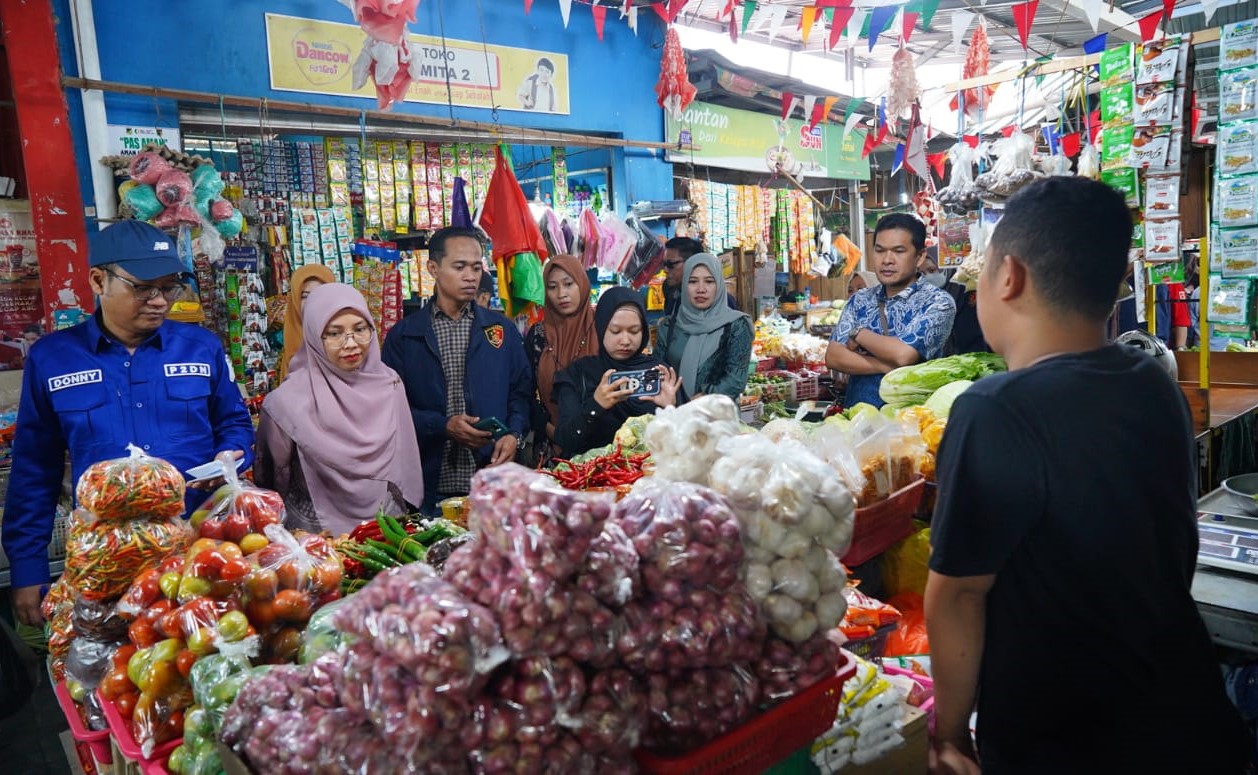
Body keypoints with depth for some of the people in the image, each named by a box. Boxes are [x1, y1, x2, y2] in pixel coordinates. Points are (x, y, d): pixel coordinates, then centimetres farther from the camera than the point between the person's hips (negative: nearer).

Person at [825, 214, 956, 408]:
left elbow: (904, 354, -17)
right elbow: (833, 357, -1)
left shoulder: (938, 302, -4)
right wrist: (889, 366, -11)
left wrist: (858, 334, -4)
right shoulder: (859, 300, 9)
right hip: (858, 410, 2)